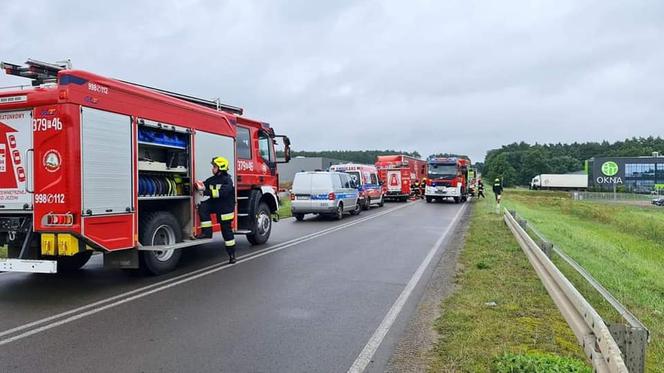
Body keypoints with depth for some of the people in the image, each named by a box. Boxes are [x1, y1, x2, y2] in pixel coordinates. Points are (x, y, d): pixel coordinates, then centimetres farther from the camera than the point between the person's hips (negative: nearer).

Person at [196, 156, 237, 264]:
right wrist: (201, 187, -21)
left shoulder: (227, 180, -16)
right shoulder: (212, 179, 6)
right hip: (214, 204, 6)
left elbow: (223, 192, -30)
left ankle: (232, 254, 13)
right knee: (202, 207, -23)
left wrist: (207, 192, -35)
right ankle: (207, 232, -15)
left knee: (226, 230, 1)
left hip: (225, 208, -6)